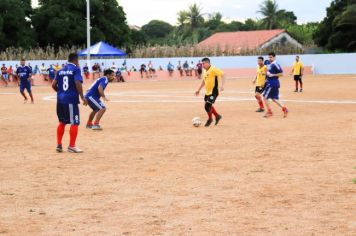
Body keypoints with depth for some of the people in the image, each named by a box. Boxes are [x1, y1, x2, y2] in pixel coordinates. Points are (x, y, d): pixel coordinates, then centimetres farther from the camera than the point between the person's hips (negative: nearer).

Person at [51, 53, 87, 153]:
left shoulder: (61, 71, 13)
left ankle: (59, 145, 18)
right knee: (74, 123, 2)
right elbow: (78, 83, -18)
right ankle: (71, 146, 2)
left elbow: (53, 85, 9)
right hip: (71, 100, -6)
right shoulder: (76, 69, -5)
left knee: (62, 122, 18)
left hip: (60, 100, 6)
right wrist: (82, 97, -12)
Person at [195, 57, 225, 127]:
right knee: (209, 106, 16)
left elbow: (222, 74, -23)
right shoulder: (205, 71, 10)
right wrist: (199, 90, 27)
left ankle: (210, 119, 14)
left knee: (207, 106, -10)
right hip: (207, 92, 9)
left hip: (213, 92, -9)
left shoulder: (213, 69, -17)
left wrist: (222, 85, -32)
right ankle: (217, 116, 36)